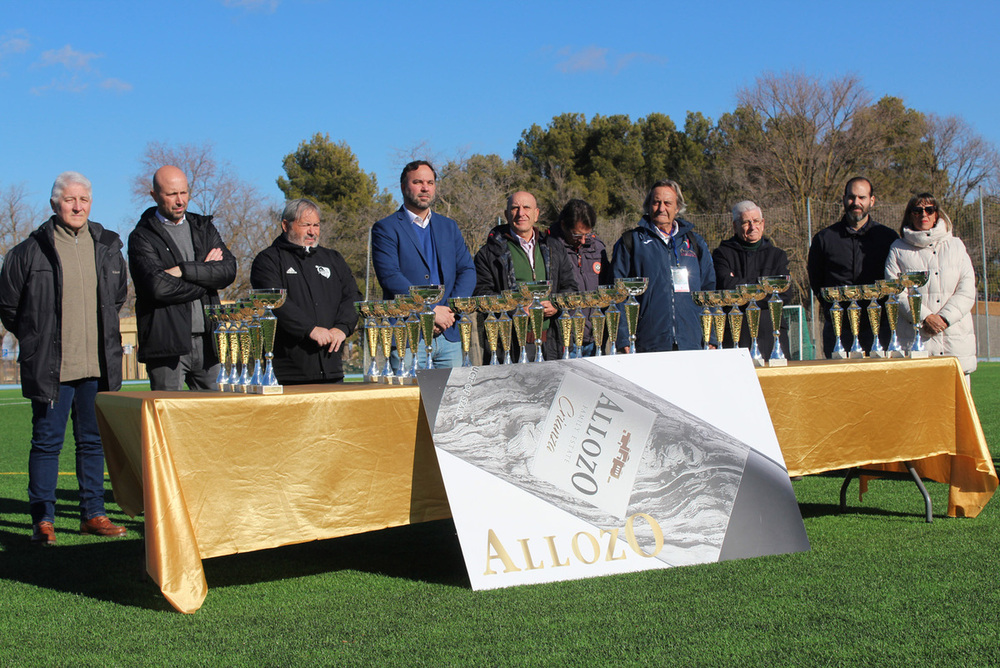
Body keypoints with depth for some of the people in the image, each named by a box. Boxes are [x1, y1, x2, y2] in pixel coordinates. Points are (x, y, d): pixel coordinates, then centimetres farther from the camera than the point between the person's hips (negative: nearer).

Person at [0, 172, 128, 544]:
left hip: (98, 365, 4)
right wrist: (36, 340, 4)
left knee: (93, 441, 10)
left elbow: (118, 296, 23)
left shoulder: (108, 246, 8)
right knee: (47, 441, 1)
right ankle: (43, 520, 9)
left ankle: (93, 514, 19)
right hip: (51, 367, -4)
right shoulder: (31, 251, -4)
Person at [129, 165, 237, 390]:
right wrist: (205, 274, -2)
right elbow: (160, 287, -14)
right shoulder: (142, 237, 1)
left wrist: (184, 270, -11)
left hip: (207, 340, 4)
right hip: (167, 343, -4)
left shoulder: (203, 228, 17)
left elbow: (229, 270, 1)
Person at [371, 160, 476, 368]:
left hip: (449, 335, 5)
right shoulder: (385, 229, 2)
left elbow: (467, 270, 10)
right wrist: (430, 311, -17)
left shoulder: (449, 227, 18)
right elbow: (390, 277, -11)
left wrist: (450, 311, -6)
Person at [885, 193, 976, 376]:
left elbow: (967, 292, 7)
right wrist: (925, 318, -13)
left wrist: (944, 318, -8)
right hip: (914, 340, -2)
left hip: (956, 339, 2)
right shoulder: (898, 249, 11)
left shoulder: (955, 246, 17)